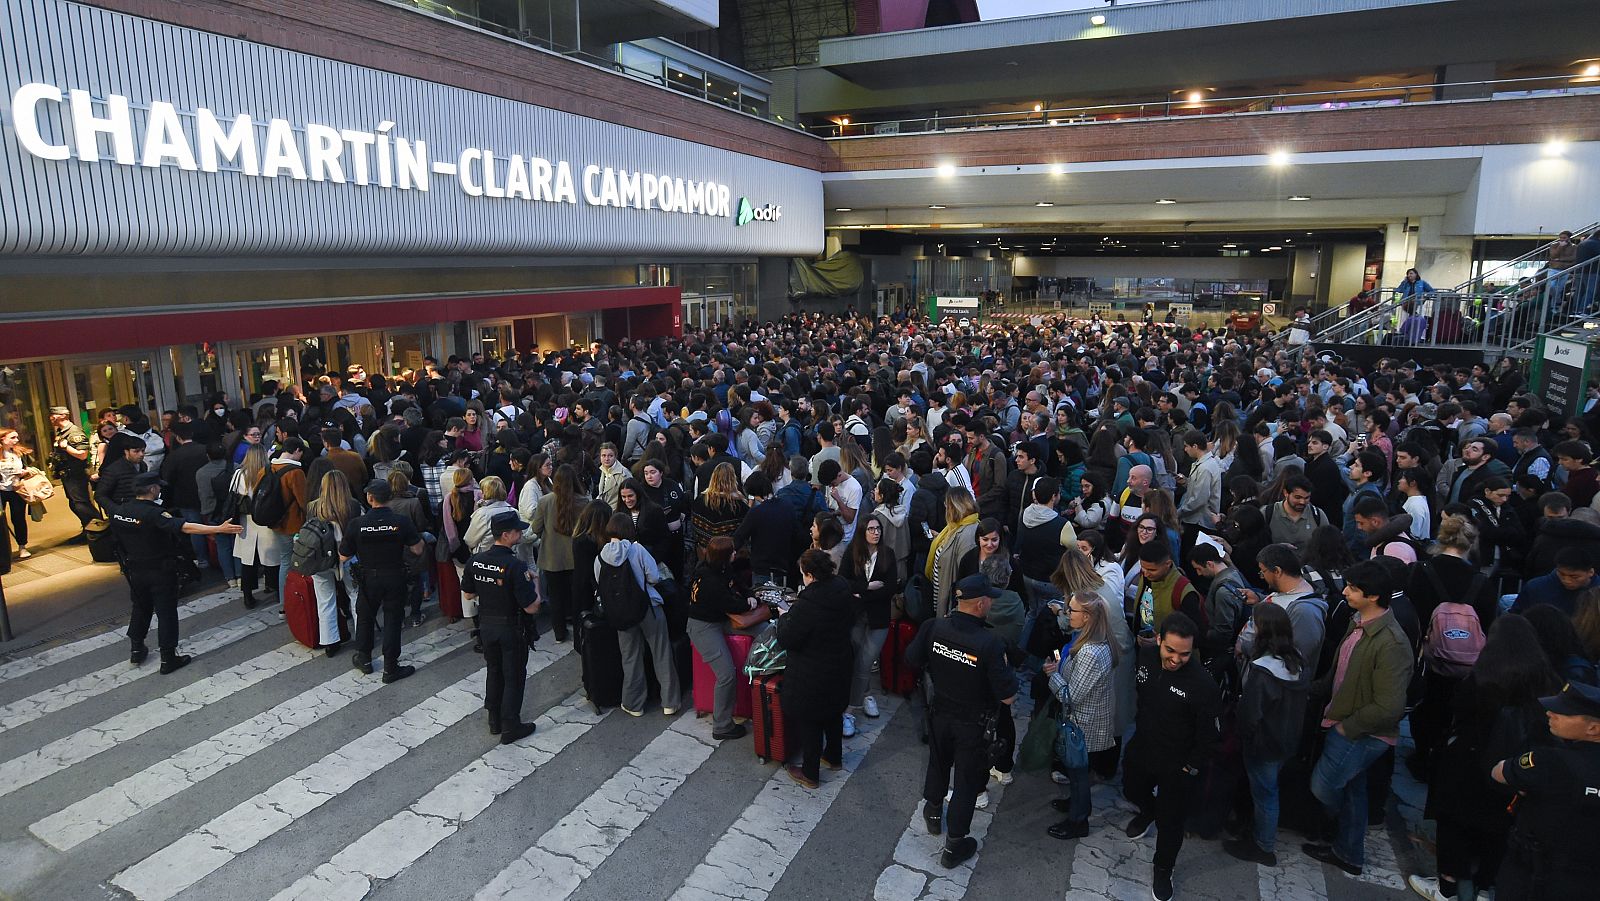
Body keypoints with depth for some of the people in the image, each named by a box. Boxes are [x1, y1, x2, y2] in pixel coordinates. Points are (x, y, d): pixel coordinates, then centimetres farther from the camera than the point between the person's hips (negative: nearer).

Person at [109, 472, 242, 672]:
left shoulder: (118, 512, -2)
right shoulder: (154, 514, -25)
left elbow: (118, 536, 11)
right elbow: (185, 527, -37)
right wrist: (219, 529, -43)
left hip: (134, 571, 7)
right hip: (159, 572, -7)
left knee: (141, 608, 25)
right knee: (166, 613, 3)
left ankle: (136, 650, 35)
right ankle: (168, 659, 7)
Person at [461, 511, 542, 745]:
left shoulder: (476, 561, -8)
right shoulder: (516, 566, -27)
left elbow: (468, 594, 7)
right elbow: (532, 607, -24)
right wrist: (534, 581, -10)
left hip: (486, 626, 6)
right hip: (512, 629, -6)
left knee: (493, 671, 22)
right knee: (514, 677, 10)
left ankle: (494, 721, 34)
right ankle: (510, 728, 19)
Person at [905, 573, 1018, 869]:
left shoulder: (933, 627, -20)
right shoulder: (990, 643, -32)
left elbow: (912, 661, -3)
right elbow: (1008, 697, -24)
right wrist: (1009, 671, -6)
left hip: (939, 713, 4)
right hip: (972, 724, -4)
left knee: (938, 764, 29)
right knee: (967, 780, 16)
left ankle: (934, 814, 53)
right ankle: (954, 847, 30)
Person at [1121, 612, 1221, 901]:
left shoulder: (1202, 684, -33)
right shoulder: (1146, 654, -17)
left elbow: (1208, 734, -19)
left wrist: (1193, 767, -10)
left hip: (1177, 764, -5)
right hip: (1142, 747, 5)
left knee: (1170, 821, 15)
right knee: (1132, 790, 30)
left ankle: (1163, 870, 42)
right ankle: (1148, 811, 65)